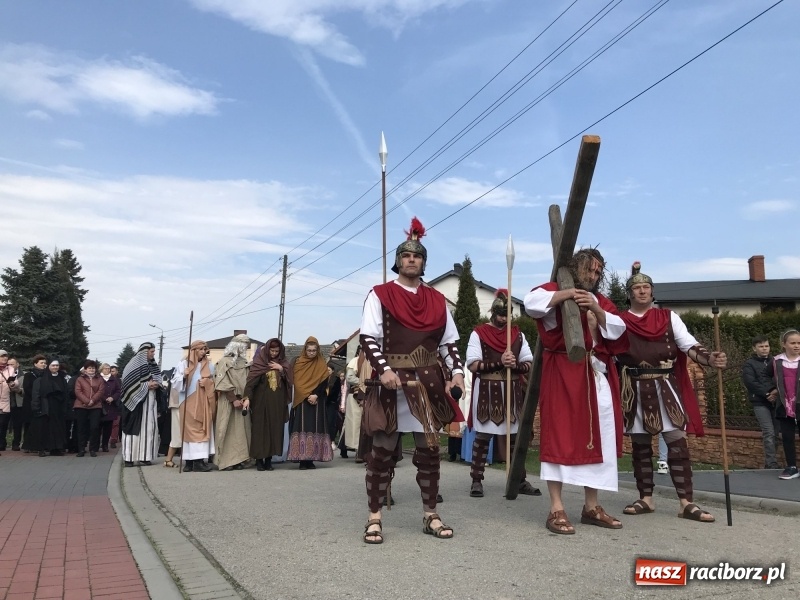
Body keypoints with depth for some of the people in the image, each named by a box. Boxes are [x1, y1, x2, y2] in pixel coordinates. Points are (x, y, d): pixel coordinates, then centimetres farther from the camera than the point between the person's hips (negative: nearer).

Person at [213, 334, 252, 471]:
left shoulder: (244, 363, 14)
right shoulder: (224, 362, -6)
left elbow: (248, 383, 12)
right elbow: (223, 384, -13)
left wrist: (247, 398, -2)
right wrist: (234, 400, -15)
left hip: (242, 401, 6)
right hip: (228, 402, -6)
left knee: (241, 431, 5)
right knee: (227, 431, -4)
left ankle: (237, 459, 9)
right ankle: (226, 460, 1)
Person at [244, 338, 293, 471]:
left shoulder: (283, 363, 9)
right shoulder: (258, 362, -3)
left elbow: (290, 381, 4)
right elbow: (251, 380, -10)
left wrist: (281, 369, -10)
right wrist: (247, 396, -19)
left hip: (277, 402, 3)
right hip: (261, 401, -3)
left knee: (275, 429, 3)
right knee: (260, 429, -2)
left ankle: (269, 459, 10)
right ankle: (259, 460, 6)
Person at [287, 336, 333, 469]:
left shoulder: (322, 364, 6)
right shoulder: (297, 362, 4)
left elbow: (324, 382, -1)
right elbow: (296, 381, -2)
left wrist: (315, 395, -15)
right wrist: (307, 396, -12)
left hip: (317, 401, 1)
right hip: (301, 401, -1)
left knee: (315, 428, -2)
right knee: (302, 428, -7)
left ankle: (311, 459, 2)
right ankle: (302, 460, -7)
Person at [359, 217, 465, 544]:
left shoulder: (437, 300, 13)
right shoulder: (380, 294, 1)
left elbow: (449, 341, 14)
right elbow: (368, 338, -6)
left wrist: (457, 372, -1)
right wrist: (384, 369, -20)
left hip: (429, 382, 4)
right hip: (392, 380, -4)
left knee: (429, 449, 8)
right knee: (382, 449, 1)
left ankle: (430, 515, 21)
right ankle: (374, 518, 12)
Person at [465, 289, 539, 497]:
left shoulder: (518, 334, 11)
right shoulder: (479, 333, -3)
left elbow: (529, 364, 9)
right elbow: (473, 365, -11)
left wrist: (515, 365, -12)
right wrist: (499, 363, -18)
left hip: (513, 392, 4)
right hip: (487, 392, -4)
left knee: (514, 436, 10)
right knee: (482, 436, 1)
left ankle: (520, 480, 19)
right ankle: (476, 480, 9)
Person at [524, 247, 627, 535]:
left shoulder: (601, 302, 20)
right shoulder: (556, 292, 4)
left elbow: (618, 330, 4)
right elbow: (531, 302, -17)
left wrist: (597, 311, -12)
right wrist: (567, 293, -22)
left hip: (597, 376, 6)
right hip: (563, 373, -6)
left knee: (596, 438, 7)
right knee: (560, 435, -7)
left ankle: (591, 507, 18)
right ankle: (556, 509, -4)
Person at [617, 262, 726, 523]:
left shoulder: (669, 317, 6)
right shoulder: (620, 321, 4)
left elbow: (688, 343, -5)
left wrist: (709, 358, -24)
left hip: (666, 388, 0)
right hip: (635, 391, 0)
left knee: (678, 443, -4)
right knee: (640, 445, 8)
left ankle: (686, 503, 1)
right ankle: (646, 499, 19)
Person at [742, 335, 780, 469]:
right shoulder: (749, 364, 1)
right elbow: (751, 383, -10)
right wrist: (767, 393, -15)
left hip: (775, 401, 4)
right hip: (760, 403, -4)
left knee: (775, 433, 3)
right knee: (769, 433, -11)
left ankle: (769, 463, 12)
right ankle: (772, 463, -9)